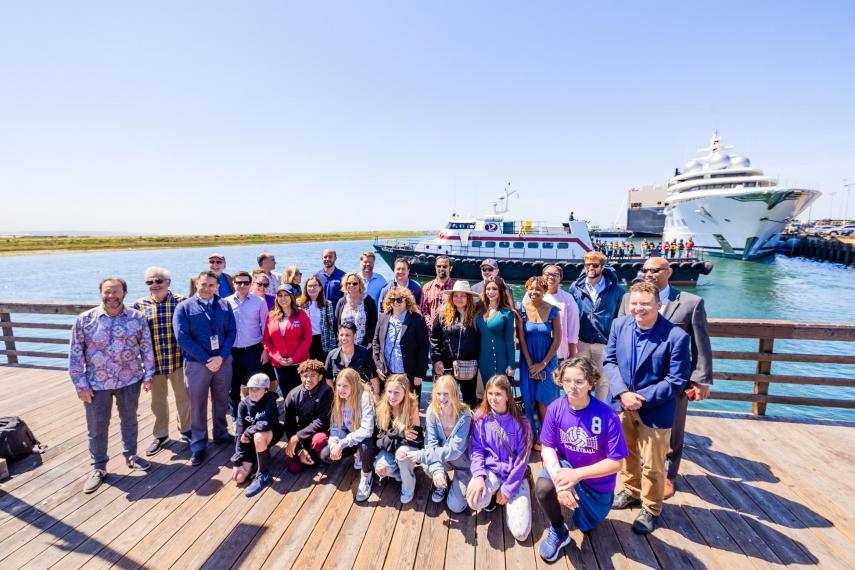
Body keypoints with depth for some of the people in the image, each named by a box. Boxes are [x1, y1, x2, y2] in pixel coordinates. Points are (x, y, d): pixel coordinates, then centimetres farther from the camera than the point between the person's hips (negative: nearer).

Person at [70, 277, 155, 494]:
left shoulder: (138, 318, -5)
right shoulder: (84, 320, -6)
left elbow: (147, 348, 0)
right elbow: (76, 354, -3)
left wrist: (148, 375, -1)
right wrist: (80, 384, -6)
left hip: (130, 381, 1)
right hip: (96, 383, 0)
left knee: (130, 420, 17)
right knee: (97, 427, 11)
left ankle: (130, 456, 36)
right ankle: (98, 467, 30)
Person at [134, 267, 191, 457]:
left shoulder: (180, 301, -5)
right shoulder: (140, 305, 1)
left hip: (178, 359, -1)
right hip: (154, 361, 2)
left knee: (183, 396, 12)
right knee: (158, 399, 16)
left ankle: (186, 430, 33)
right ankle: (160, 435, 35)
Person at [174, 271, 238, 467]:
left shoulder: (224, 305, 3)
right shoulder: (184, 307, -5)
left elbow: (232, 332, -1)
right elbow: (182, 337, -11)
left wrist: (221, 357, -14)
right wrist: (207, 360, -14)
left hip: (223, 361, 3)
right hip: (197, 363, -2)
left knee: (221, 401, 16)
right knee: (198, 405, 9)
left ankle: (221, 433, 35)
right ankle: (198, 444, 24)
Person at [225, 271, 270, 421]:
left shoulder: (259, 302, -3)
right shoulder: (226, 302, 2)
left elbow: (265, 326, -1)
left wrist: (266, 349, -4)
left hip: (253, 350, -2)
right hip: (231, 351, 2)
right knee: (233, 386, 13)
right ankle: (236, 417, 30)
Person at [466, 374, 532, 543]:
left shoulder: (520, 422, -10)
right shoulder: (481, 418, -5)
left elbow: (522, 458, -9)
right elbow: (476, 449, -4)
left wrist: (507, 489, -12)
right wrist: (478, 475, -22)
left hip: (515, 475, 0)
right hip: (490, 470, 1)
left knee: (521, 533, -14)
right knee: (475, 501, -32)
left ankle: (505, 496, 15)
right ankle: (492, 494, 5)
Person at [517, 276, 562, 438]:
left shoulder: (552, 310, -7)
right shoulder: (522, 309, -6)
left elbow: (557, 339, -4)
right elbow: (521, 338, -5)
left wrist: (543, 363, -7)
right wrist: (530, 364, -7)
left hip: (547, 360, -1)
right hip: (528, 360, 1)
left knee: (543, 401, -3)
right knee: (530, 401, 4)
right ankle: (535, 437, 22)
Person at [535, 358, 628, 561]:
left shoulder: (607, 416, -28)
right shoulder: (555, 409, -21)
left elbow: (615, 463, -22)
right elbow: (547, 448, -13)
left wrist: (576, 474, -30)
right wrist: (559, 477, -32)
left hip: (596, 480, 0)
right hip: (566, 465, 1)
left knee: (585, 526, 19)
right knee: (543, 488, -31)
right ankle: (559, 532, 1)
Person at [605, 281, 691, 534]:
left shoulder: (676, 336, -22)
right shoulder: (619, 325, -9)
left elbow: (677, 381, -18)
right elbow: (610, 360, -3)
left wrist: (642, 398, -21)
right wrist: (622, 392, -16)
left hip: (655, 410, -4)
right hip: (622, 403, 4)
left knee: (652, 464, 13)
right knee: (627, 453, 24)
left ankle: (650, 508, 38)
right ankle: (631, 491, 49)